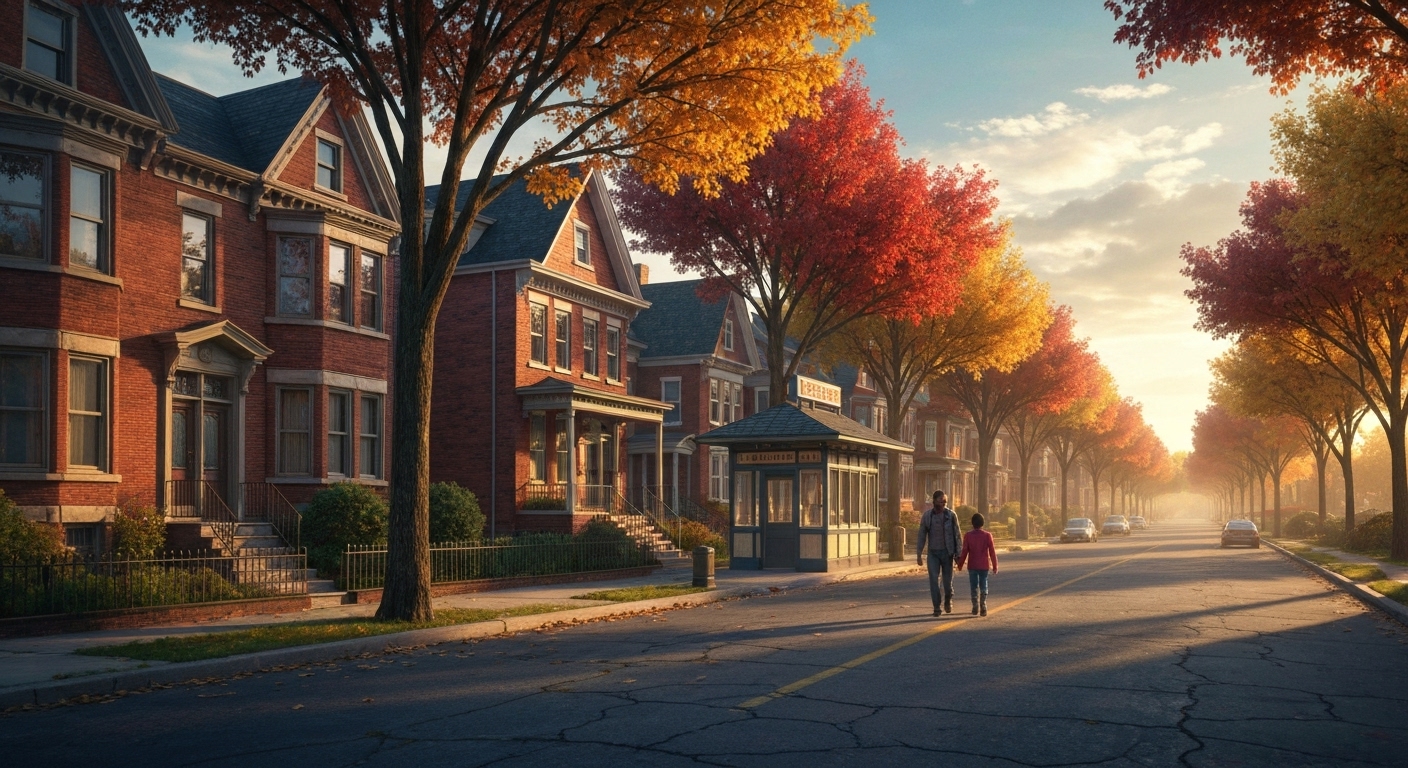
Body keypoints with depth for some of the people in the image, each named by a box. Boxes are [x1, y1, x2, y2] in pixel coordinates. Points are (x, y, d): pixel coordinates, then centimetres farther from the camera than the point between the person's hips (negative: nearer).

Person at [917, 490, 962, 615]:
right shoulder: (927, 516, -1)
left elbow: (957, 535, -2)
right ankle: (936, 607, 2)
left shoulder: (951, 515, -5)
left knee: (948, 579, 5)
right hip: (933, 553, 1)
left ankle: (948, 600, 34)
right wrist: (919, 554, 1)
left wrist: (958, 554, -6)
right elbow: (922, 535, 4)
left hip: (947, 552, -1)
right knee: (934, 580, -5)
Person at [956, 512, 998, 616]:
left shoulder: (968, 535, -6)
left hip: (972, 566, 0)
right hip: (984, 566, 0)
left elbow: (964, 552, -5)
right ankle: (983, 608, 0)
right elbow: (992, 552, -4)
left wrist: (960, 564, 5)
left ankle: (976, 608, 7)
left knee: (974, 587, 10)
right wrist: (995, 566, 4)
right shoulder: (987, 535, -5)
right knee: (983, 587, 7)